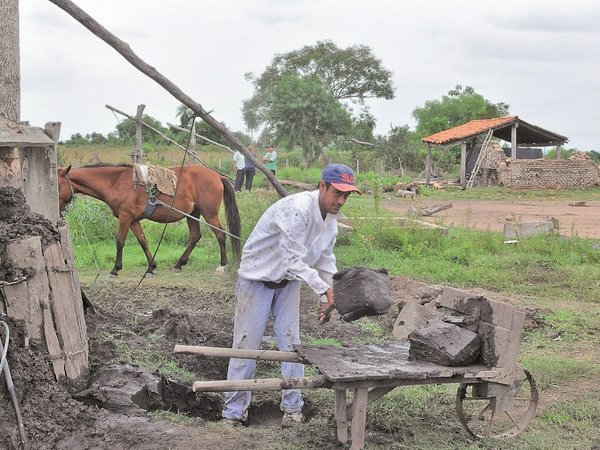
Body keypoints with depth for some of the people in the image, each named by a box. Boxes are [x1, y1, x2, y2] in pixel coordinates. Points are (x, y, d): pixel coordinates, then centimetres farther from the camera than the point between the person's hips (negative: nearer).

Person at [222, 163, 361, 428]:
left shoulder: (331, 217, -3)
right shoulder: (297, 208, -31)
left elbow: (325, 259, 8)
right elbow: (293, 260, -32)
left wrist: (326, 301, 5)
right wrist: (323, 288, -34)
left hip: (289, 282, 7)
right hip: (257, 277, -7)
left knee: (291, 342, 4)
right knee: (246, 344, -1)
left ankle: (292, 407, 14)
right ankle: (233, 412, 8)